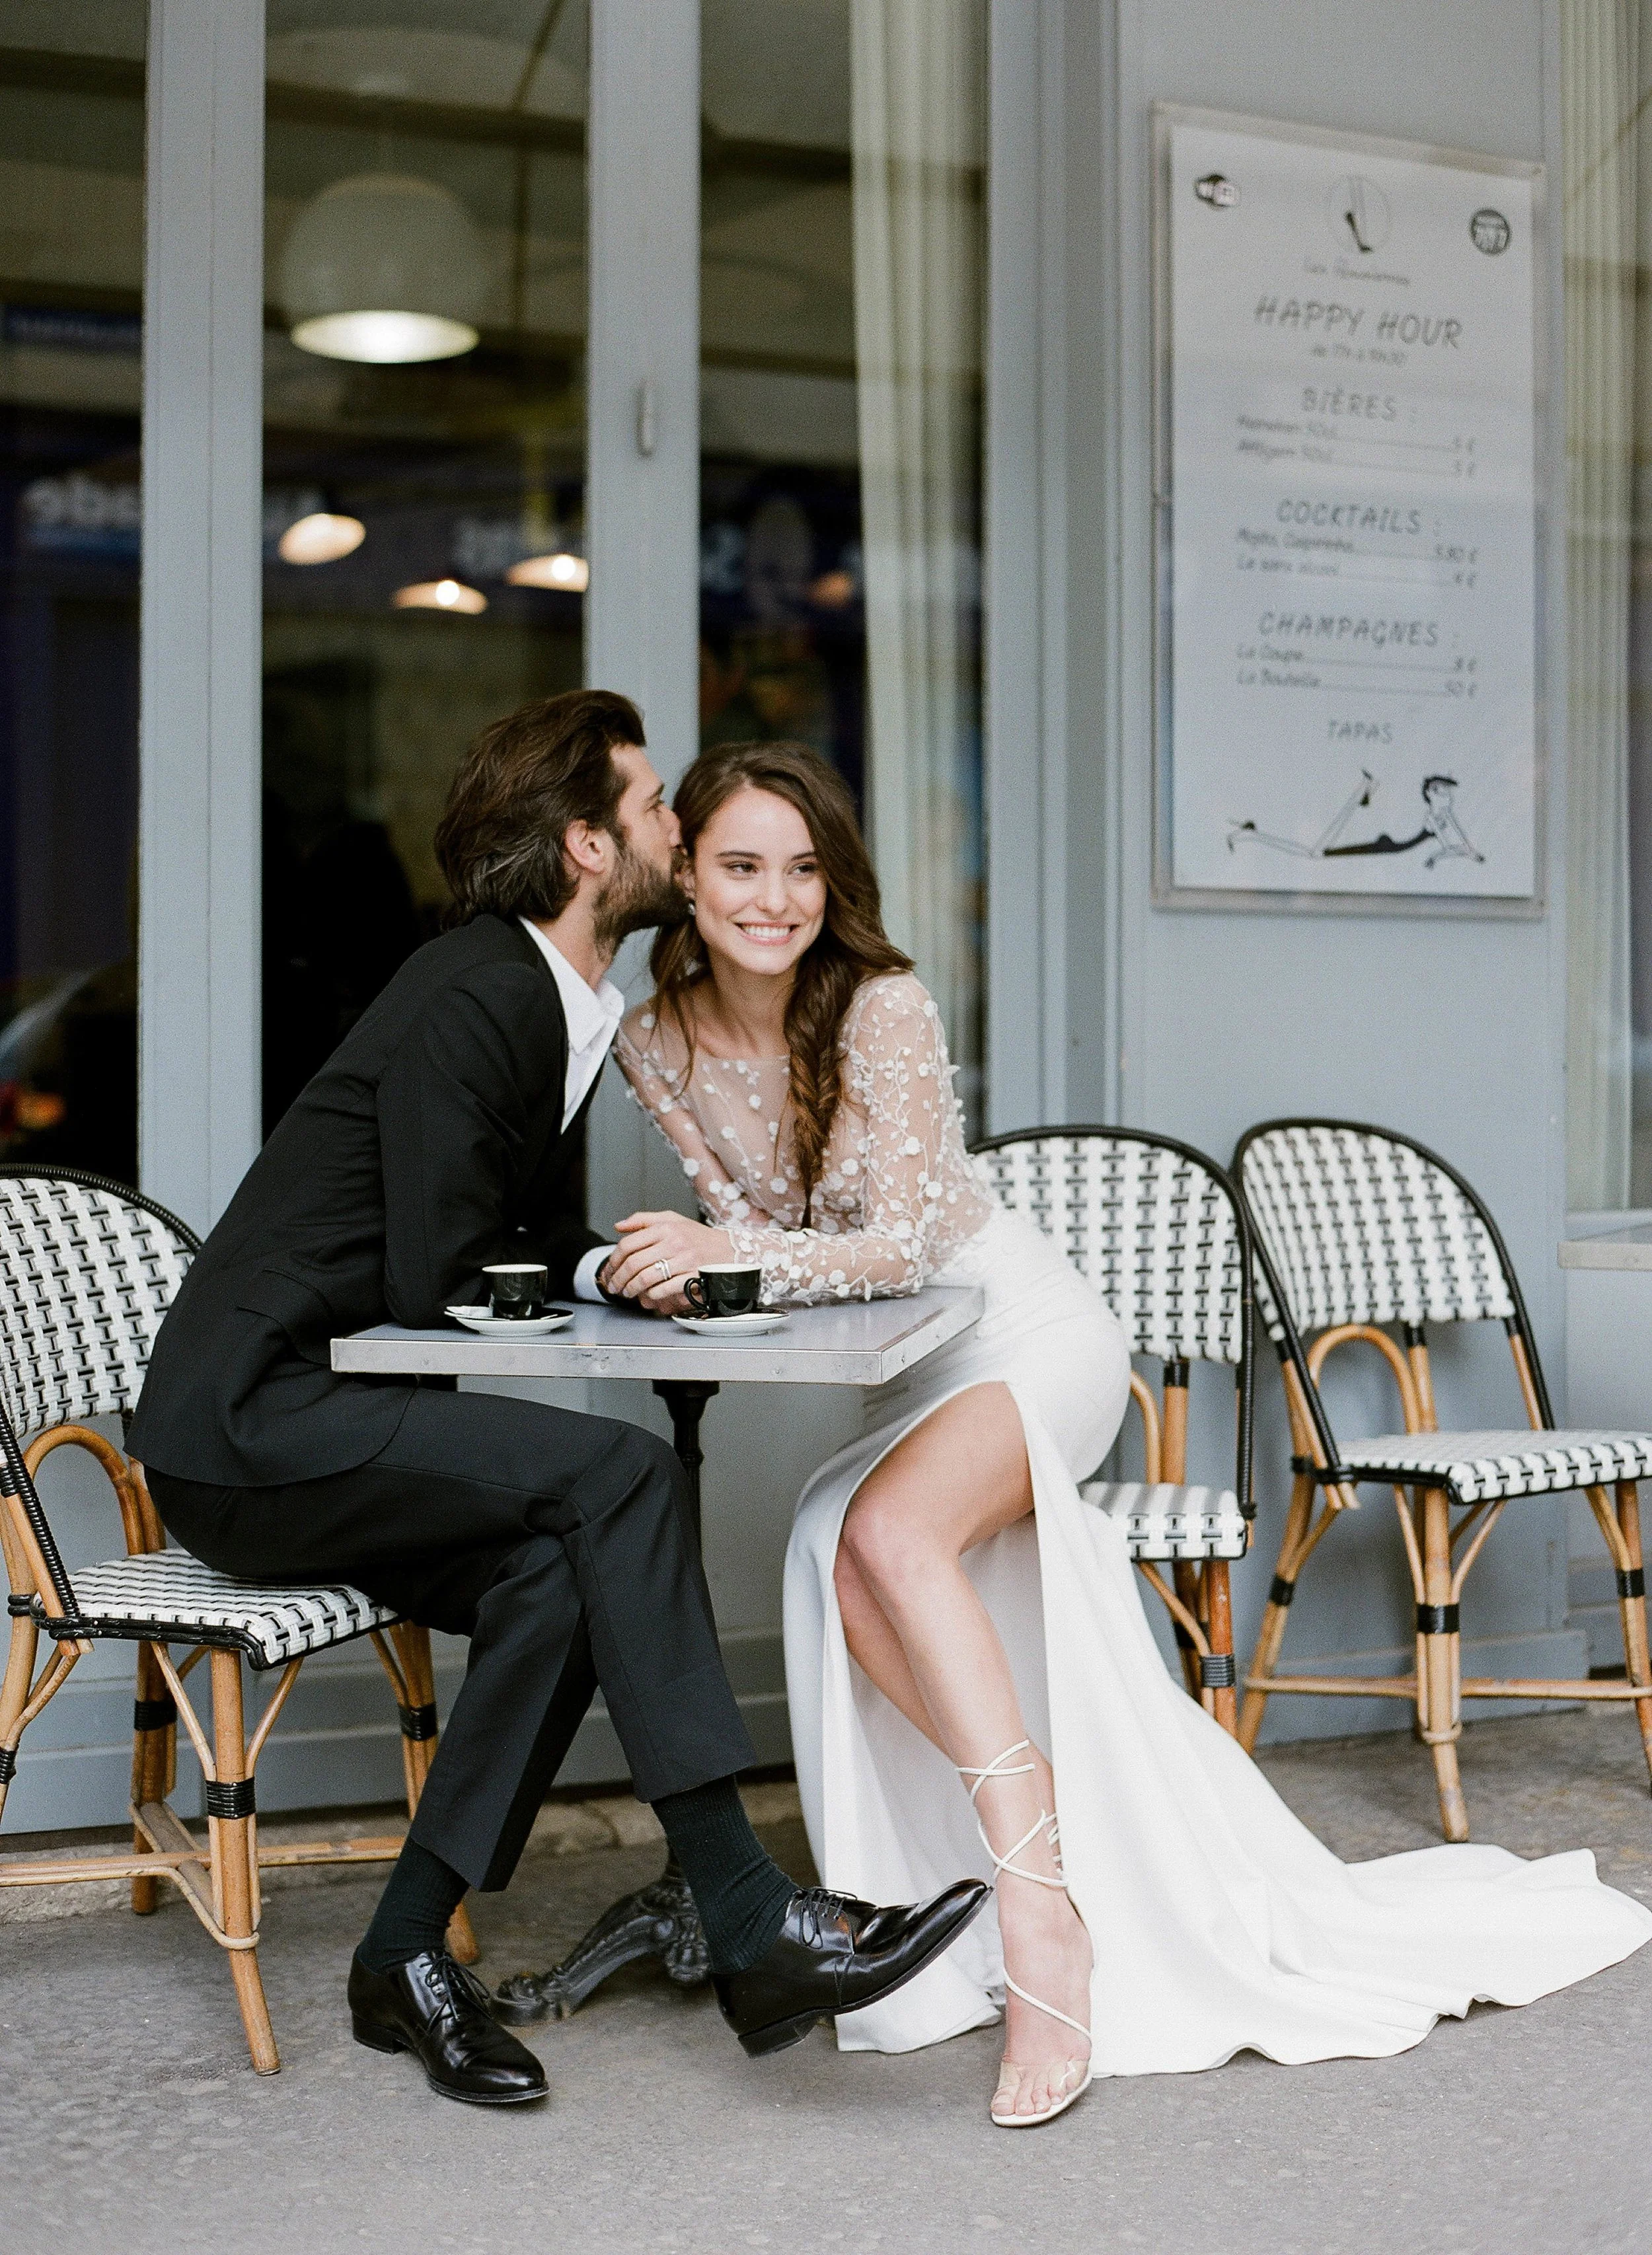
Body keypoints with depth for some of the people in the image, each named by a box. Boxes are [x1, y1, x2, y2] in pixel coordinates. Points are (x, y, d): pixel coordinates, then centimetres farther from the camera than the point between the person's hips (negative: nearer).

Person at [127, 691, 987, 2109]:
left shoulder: (566, 1006, 12)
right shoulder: (472, 999, -17)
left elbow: (543, 1240, 20)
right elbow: (432, 1283, -20)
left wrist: (610, 1264, -3)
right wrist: (613, 1272, -3)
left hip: (302, 1420, 9)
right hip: (250, 1419, -8)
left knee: (560, 1583, -16)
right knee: (619, 1475, -24)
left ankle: (408, 1960, -5)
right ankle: (751, 1928, -22)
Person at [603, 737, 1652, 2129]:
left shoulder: (885, 1007, -19)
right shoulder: (658, 1045, -2)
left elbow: (902, 1243, -22)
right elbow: (754, 1233, 1)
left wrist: (736, 1251, -35)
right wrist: (686, 1259, -21)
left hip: (1032, 1334, -5)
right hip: (914, 1384, 6)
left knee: (887, 1530, -33)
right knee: (839, 1561, -24)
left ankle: (1045, 1922, -33)